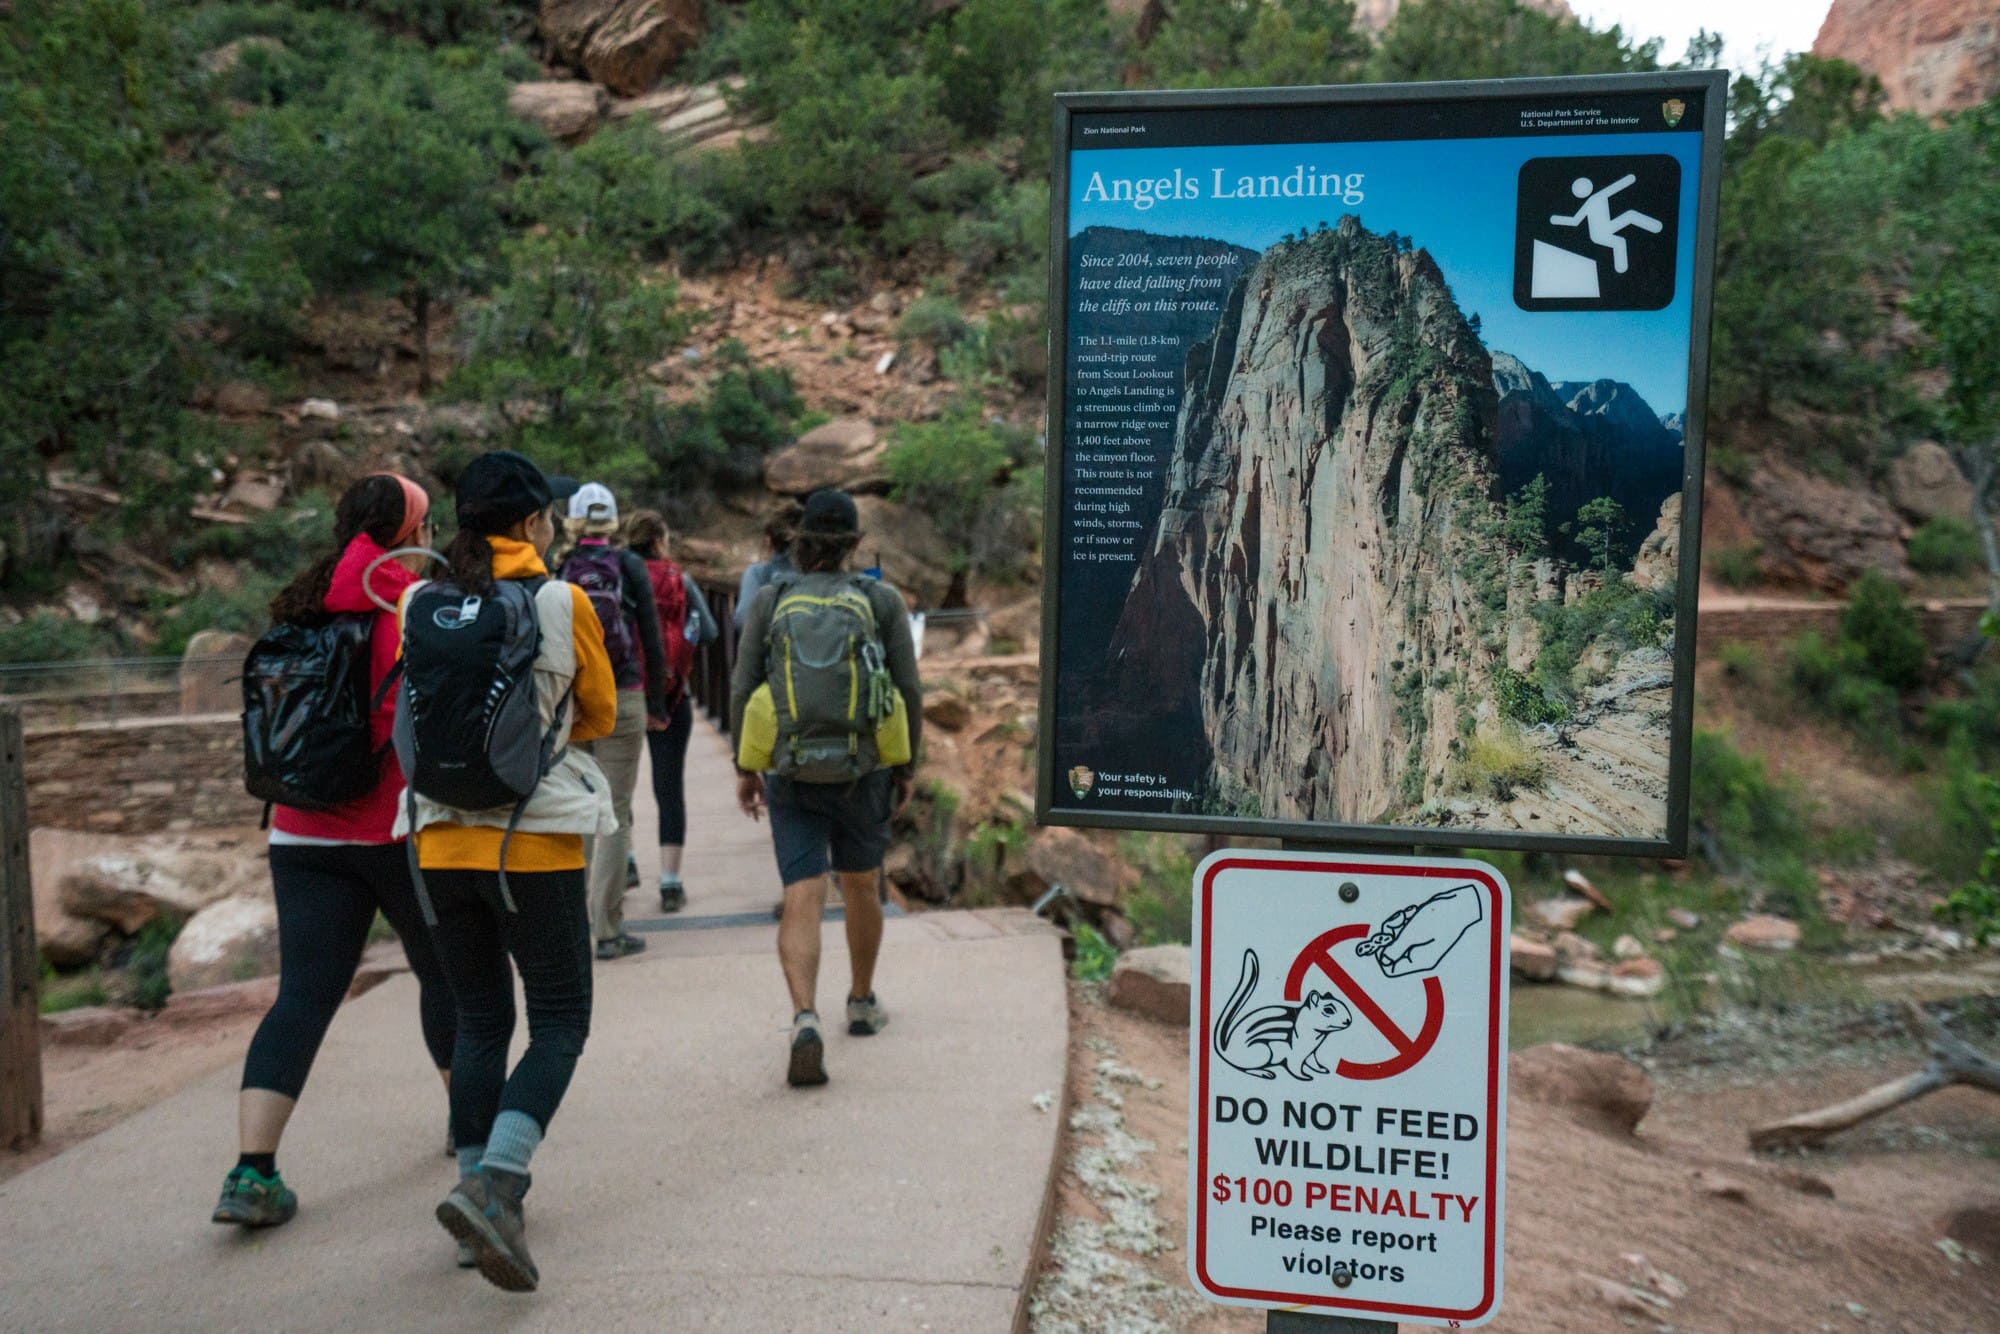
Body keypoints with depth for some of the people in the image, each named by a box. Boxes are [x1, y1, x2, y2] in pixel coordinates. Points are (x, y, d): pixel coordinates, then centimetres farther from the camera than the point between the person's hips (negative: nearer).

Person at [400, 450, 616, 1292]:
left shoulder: (419, 605, 3)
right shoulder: (564, 602, -7)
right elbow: (600, 716, 5)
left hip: (442, 839, 5)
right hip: (536, 840, -4)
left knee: (480, 1020, 17)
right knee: (560, 1022, 5)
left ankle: (484, 1190, 19)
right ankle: (491, 1182, -13)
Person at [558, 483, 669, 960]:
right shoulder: (630, 567, 1)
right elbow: (652, 638, 1)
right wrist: (657, 701, 10)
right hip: (622, 699, -1)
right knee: (615, 814, 2)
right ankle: (608, 930, 3)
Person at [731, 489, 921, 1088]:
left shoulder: (768, 601, -1)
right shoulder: (883, 600, -3)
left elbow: (743, 691, -1)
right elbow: (909, 691, -2)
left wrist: (744, 768, 10)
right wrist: (907, 766, 9)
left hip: (789, 770, 0)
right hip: (863, 769, 1)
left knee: (802, 902, -2)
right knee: (861, 887, 21)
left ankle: (805, 1021, -21)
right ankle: (861, 1003, 38)